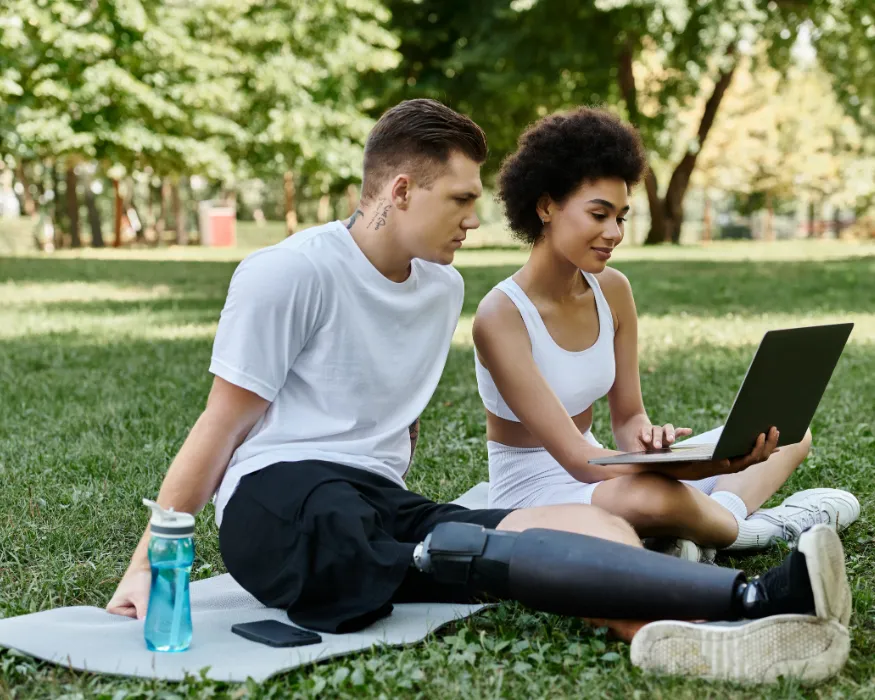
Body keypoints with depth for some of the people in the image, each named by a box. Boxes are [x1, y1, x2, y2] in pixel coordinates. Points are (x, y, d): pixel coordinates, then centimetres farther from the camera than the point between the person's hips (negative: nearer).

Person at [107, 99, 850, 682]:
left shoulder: (444, 287, 17)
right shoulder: (288, 273, -3)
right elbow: (221, 429, -2)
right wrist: (147, 564, -6)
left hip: (380, 507, 7)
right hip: (281, 506, -6)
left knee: (598, 527, -22)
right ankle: (761, 597, -52)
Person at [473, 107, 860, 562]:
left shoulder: (612, 290, 0)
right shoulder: (501, 316, -22)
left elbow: (627, 417, 2)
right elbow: (578, 459, -26)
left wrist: (646, 439, -23)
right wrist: (699, 467, -40)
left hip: (598, 471, 8)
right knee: (654, 496, -42)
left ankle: (709, 524, -21)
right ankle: (758, 527, -9)